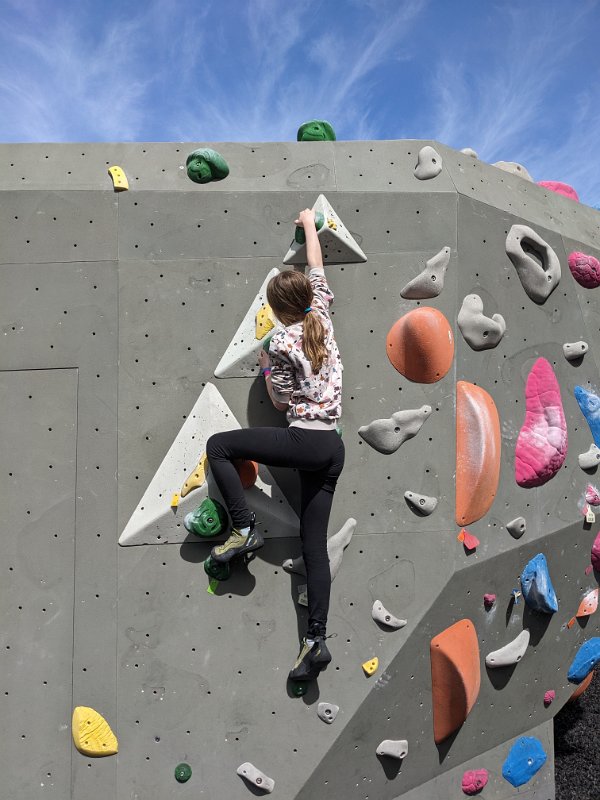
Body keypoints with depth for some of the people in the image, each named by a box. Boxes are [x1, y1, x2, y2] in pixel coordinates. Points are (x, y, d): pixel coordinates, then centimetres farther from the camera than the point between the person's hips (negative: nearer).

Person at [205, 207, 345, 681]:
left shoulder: (282, 343, -8)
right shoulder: (322, 318, 9)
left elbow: (282, 402, -3)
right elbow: (317, 269, 24)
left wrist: (266, 369, 12)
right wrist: (309, 225, 35)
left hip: (304, 441, -7)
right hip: (332, 446, 7)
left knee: (218, 445, 7)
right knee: (315, 543, 8)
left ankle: (245, 529, 1)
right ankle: (317, 640, 7)